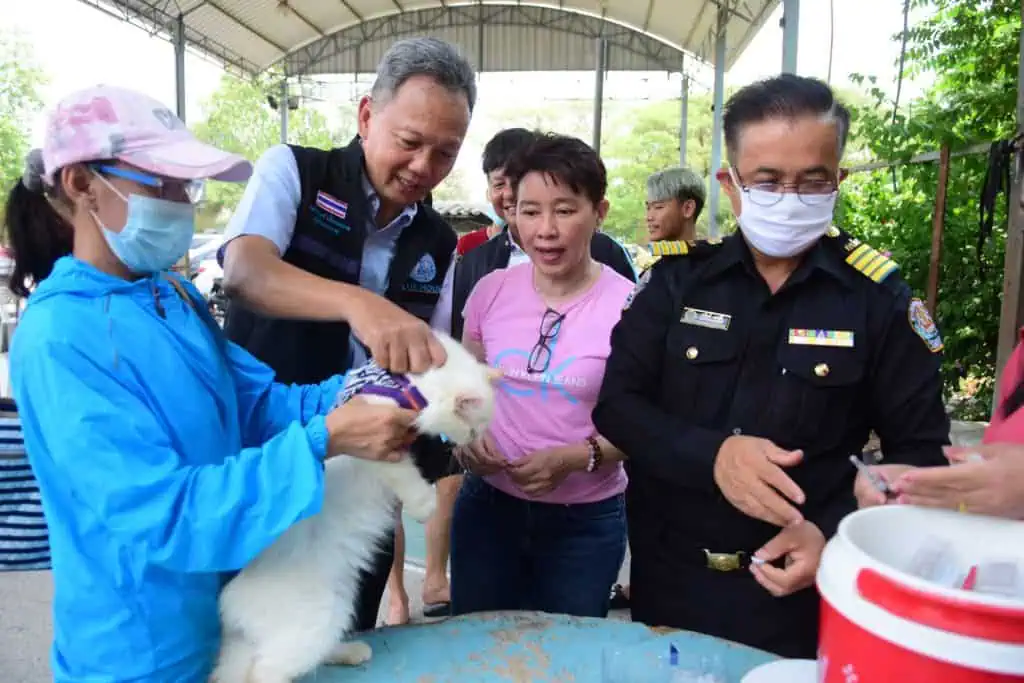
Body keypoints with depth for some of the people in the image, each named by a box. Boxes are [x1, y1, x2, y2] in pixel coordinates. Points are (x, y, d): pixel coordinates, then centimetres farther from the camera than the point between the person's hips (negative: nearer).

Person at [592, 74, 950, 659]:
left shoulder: (878, 296, -8)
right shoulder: (680, 278, -6)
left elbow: (921, 453, -4)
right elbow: (614, 403, -8)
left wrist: (836, 537, -20)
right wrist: (710, 455, -25)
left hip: (802, 593, -2)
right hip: (667, 578, 2)